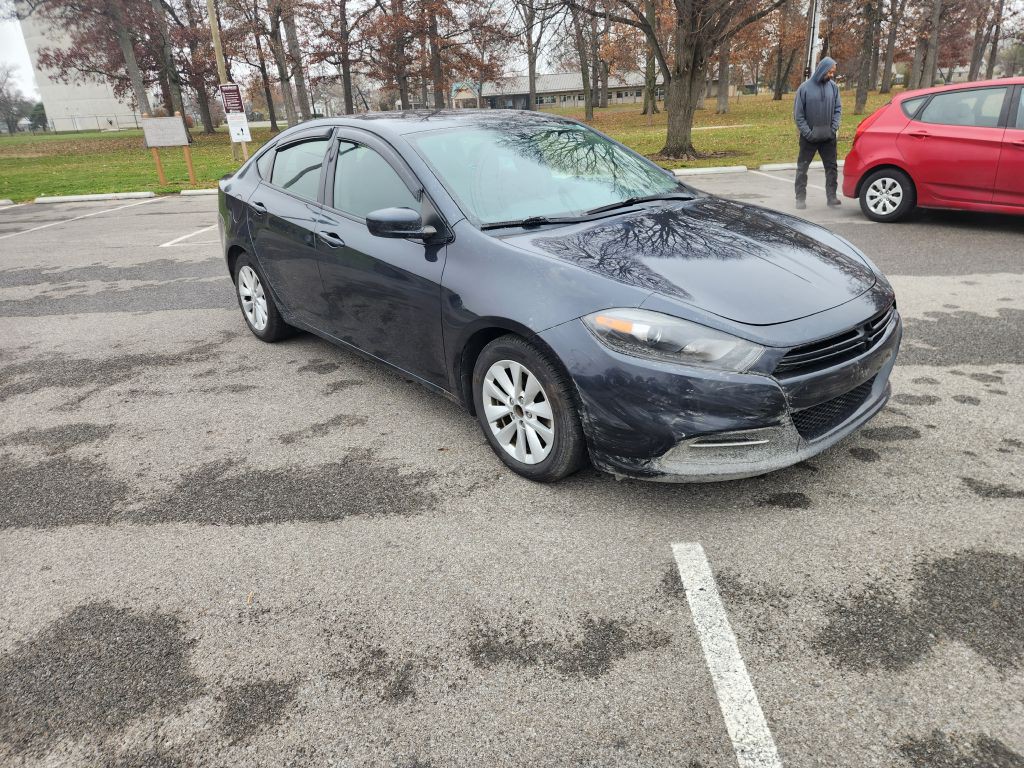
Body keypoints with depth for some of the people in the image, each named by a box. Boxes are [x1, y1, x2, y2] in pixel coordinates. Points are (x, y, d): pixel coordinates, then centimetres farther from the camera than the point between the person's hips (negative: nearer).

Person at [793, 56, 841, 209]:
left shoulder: (833, 87, 2)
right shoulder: (805, 87, -8)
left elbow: (838, 108, 7)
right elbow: (798, 114, -6)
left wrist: (835, 127, -5)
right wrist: (807, 132, -12)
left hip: (828, 137, 3)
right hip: (809, 138, -3)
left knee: (832, 167, 4)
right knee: (802, 167, 3)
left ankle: (831, 196, 12)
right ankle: (800, 198, 11)